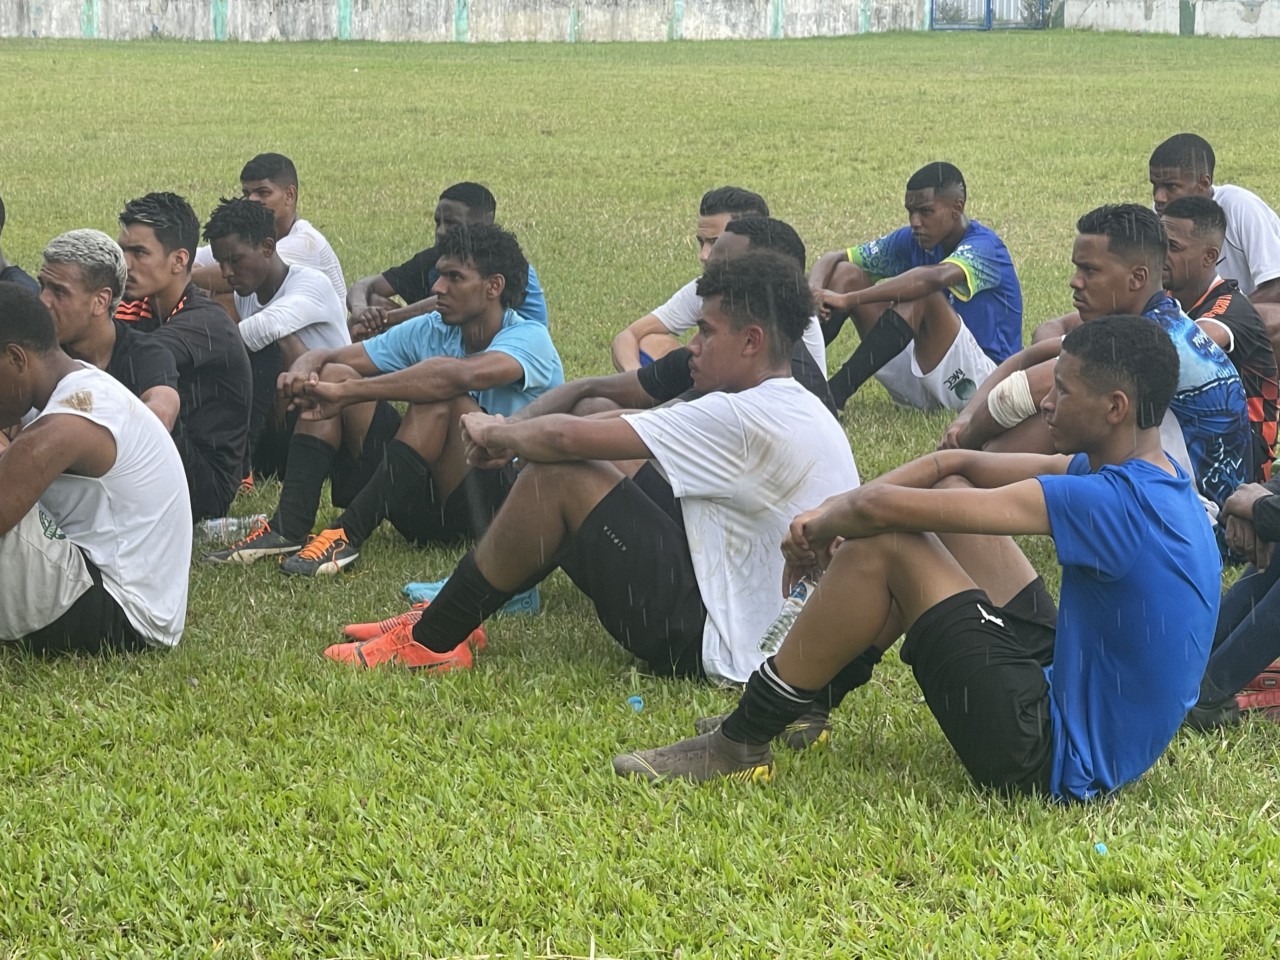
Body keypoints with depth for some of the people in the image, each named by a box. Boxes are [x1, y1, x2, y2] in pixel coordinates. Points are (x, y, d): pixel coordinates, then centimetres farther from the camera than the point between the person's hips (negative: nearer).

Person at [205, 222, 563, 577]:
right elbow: (328, 356, 4)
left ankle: (349, 535, -32)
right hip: (424, 504, 7)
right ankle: (288, 529, -21)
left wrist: (346, 393, -36)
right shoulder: (430, 331, 7)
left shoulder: (529, 338, -13)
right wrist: (303, 369, -23)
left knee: (440, 397, -32)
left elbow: (460, 375, -35)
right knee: (331, 375, -4)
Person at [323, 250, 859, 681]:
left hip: (716, 651, -10)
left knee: (556, 476, -11)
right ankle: (454, 612, 18)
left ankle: (430, 644, 2)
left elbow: (566, 438, -21)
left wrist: (494, 434, -1)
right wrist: (515, 437, 7)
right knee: (611, 463, 16)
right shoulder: (801, 413, 11)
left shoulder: (746, 418, -21)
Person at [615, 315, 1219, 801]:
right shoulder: (1150, 475, 6)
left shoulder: (1115, 501, -24)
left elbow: (883, 507, -24)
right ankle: (805, 695, 22)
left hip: (1059, 760, -10)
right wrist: (834, 510, -1)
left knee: (880, 546, -13)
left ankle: (743, 743, 0)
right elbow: (957, 463, 11)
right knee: (953, 490, 13)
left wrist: (821, 531, -3)